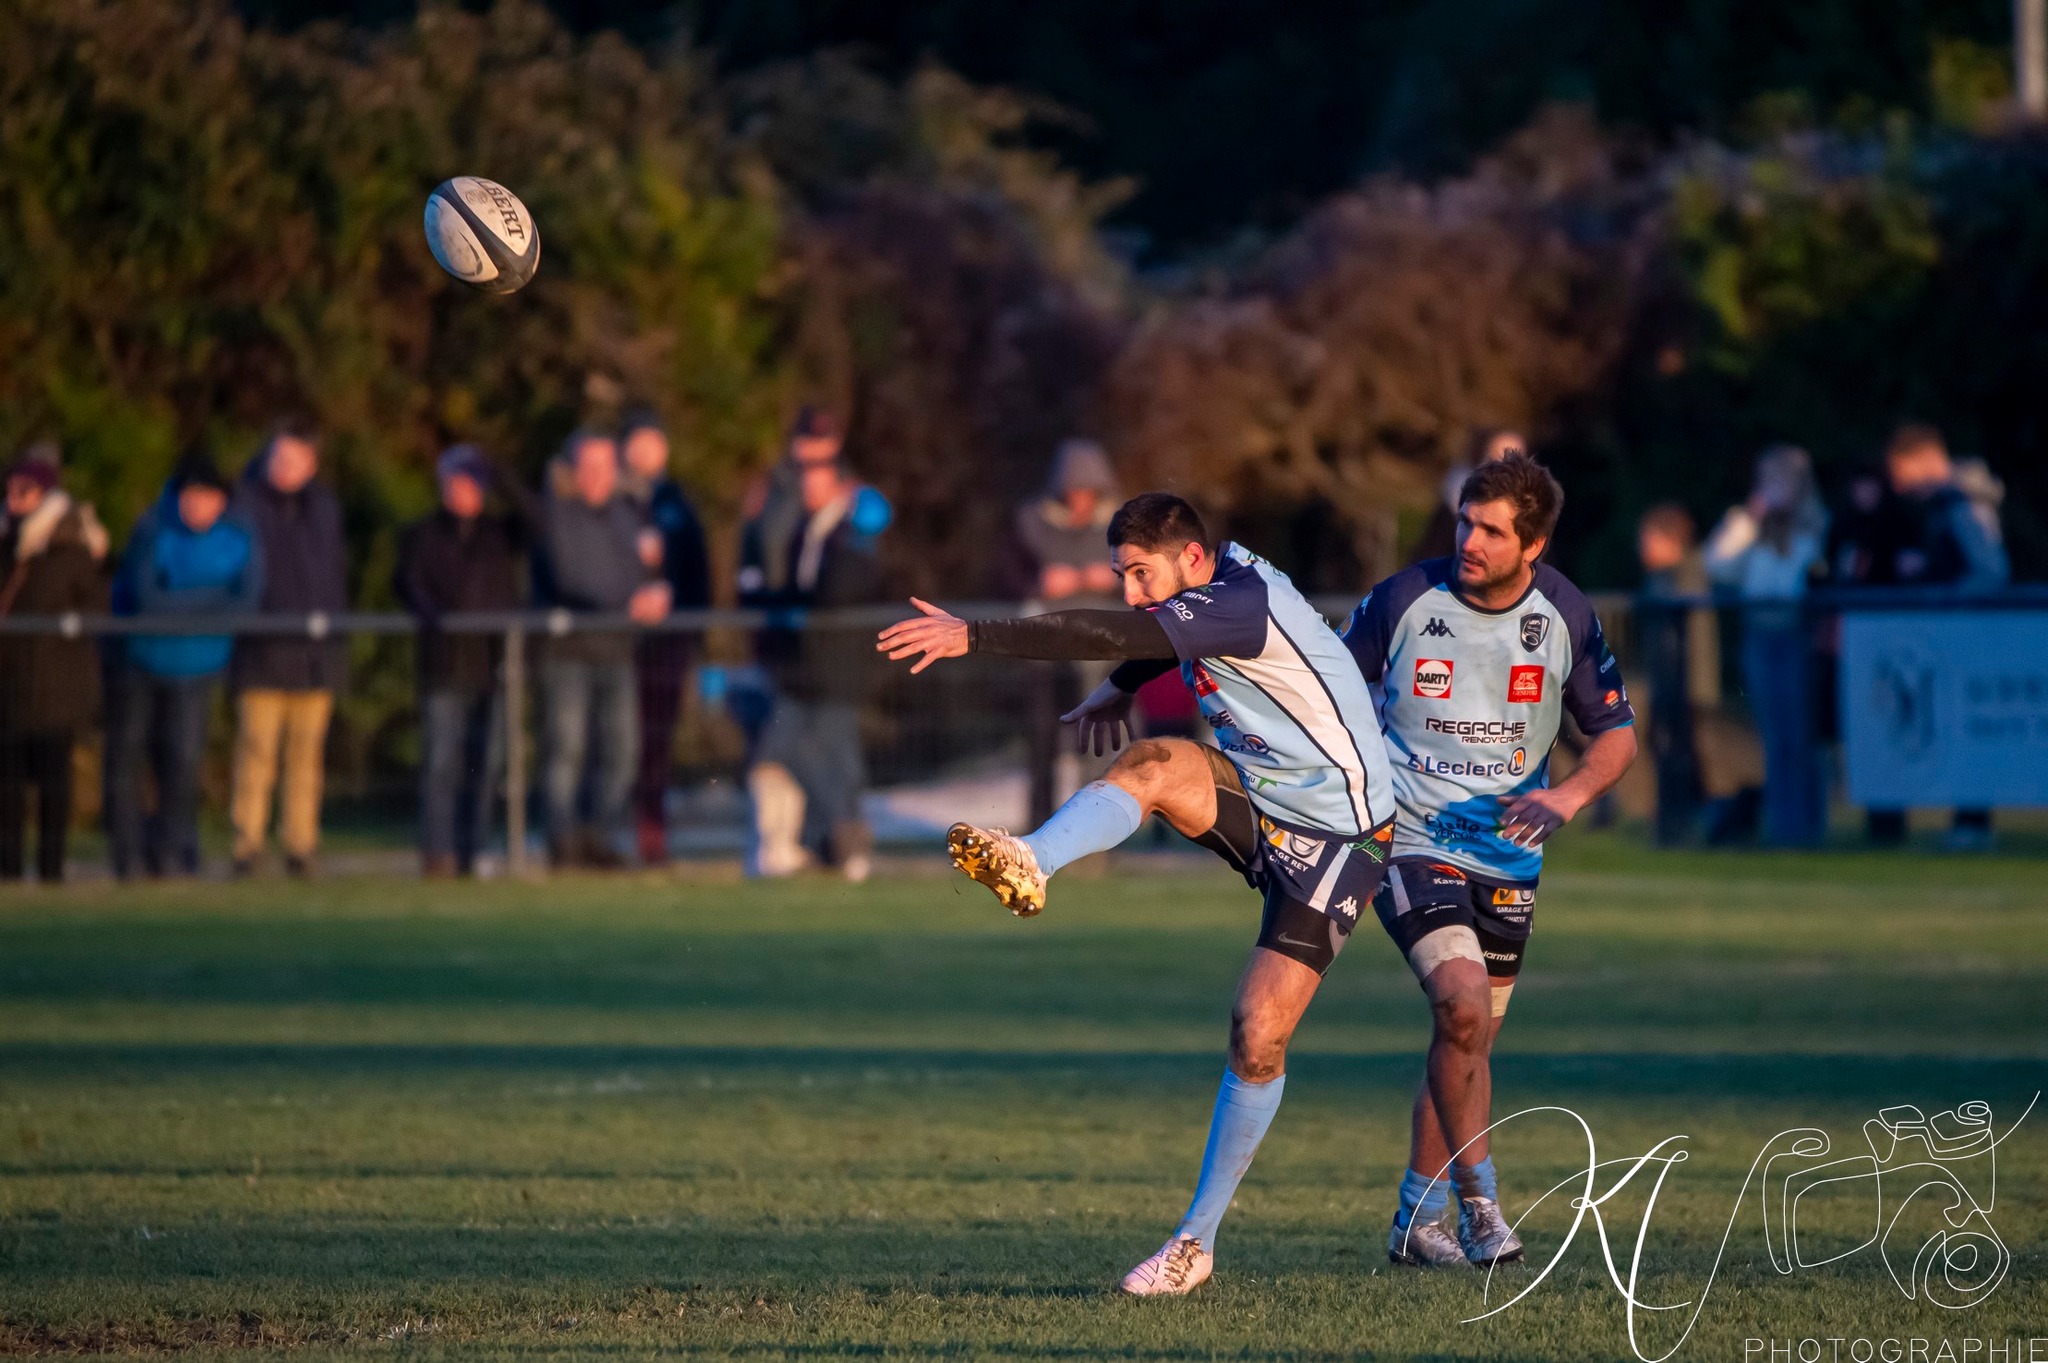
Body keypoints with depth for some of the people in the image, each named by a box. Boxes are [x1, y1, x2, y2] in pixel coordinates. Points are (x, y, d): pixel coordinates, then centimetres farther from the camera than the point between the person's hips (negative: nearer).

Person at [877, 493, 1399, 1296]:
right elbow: (1155, 647, 32)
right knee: (1151, 763, -24)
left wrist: (974, 636, -40)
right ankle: (1029, 866, -46)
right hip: (1257, 804, 8)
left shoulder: (1245, 603, -24)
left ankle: (1198, 1241, -1)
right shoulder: (1219, 586, 5)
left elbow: (1115, 637, -37)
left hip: (1334, 838, -8)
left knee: (1259, 1035, -12)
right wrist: (1118, 688, 15)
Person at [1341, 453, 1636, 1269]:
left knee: (1468, 1040, 10)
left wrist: (1567, 798, -14)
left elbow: (1615, 733, 5)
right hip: (1409, 841, -4)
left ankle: (1418, 1220, 24)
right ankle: (1477, 1202, -11)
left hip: (1507, 856, 4)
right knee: (1462, 1004, -23)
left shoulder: (1566, 618, -4)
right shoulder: (1405, 601, -12)